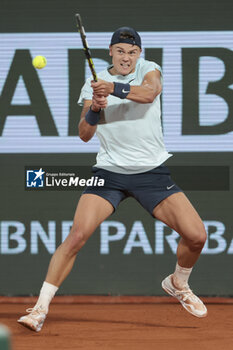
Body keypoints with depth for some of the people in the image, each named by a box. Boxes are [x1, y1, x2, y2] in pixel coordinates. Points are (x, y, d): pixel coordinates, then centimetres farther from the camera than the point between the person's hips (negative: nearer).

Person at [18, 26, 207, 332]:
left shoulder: (148, 69, -1)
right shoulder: (94, 84, 4)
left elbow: (149, 92, -26)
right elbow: (84, 135, 1)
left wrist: (114, 89, -42)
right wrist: (94, 109, -19)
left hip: (152, 171, 0)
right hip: (109, 171, 0)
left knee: (196, 236, -10)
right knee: (77, 235, -18)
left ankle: (178, 283, 21)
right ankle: (41, 307, -14)